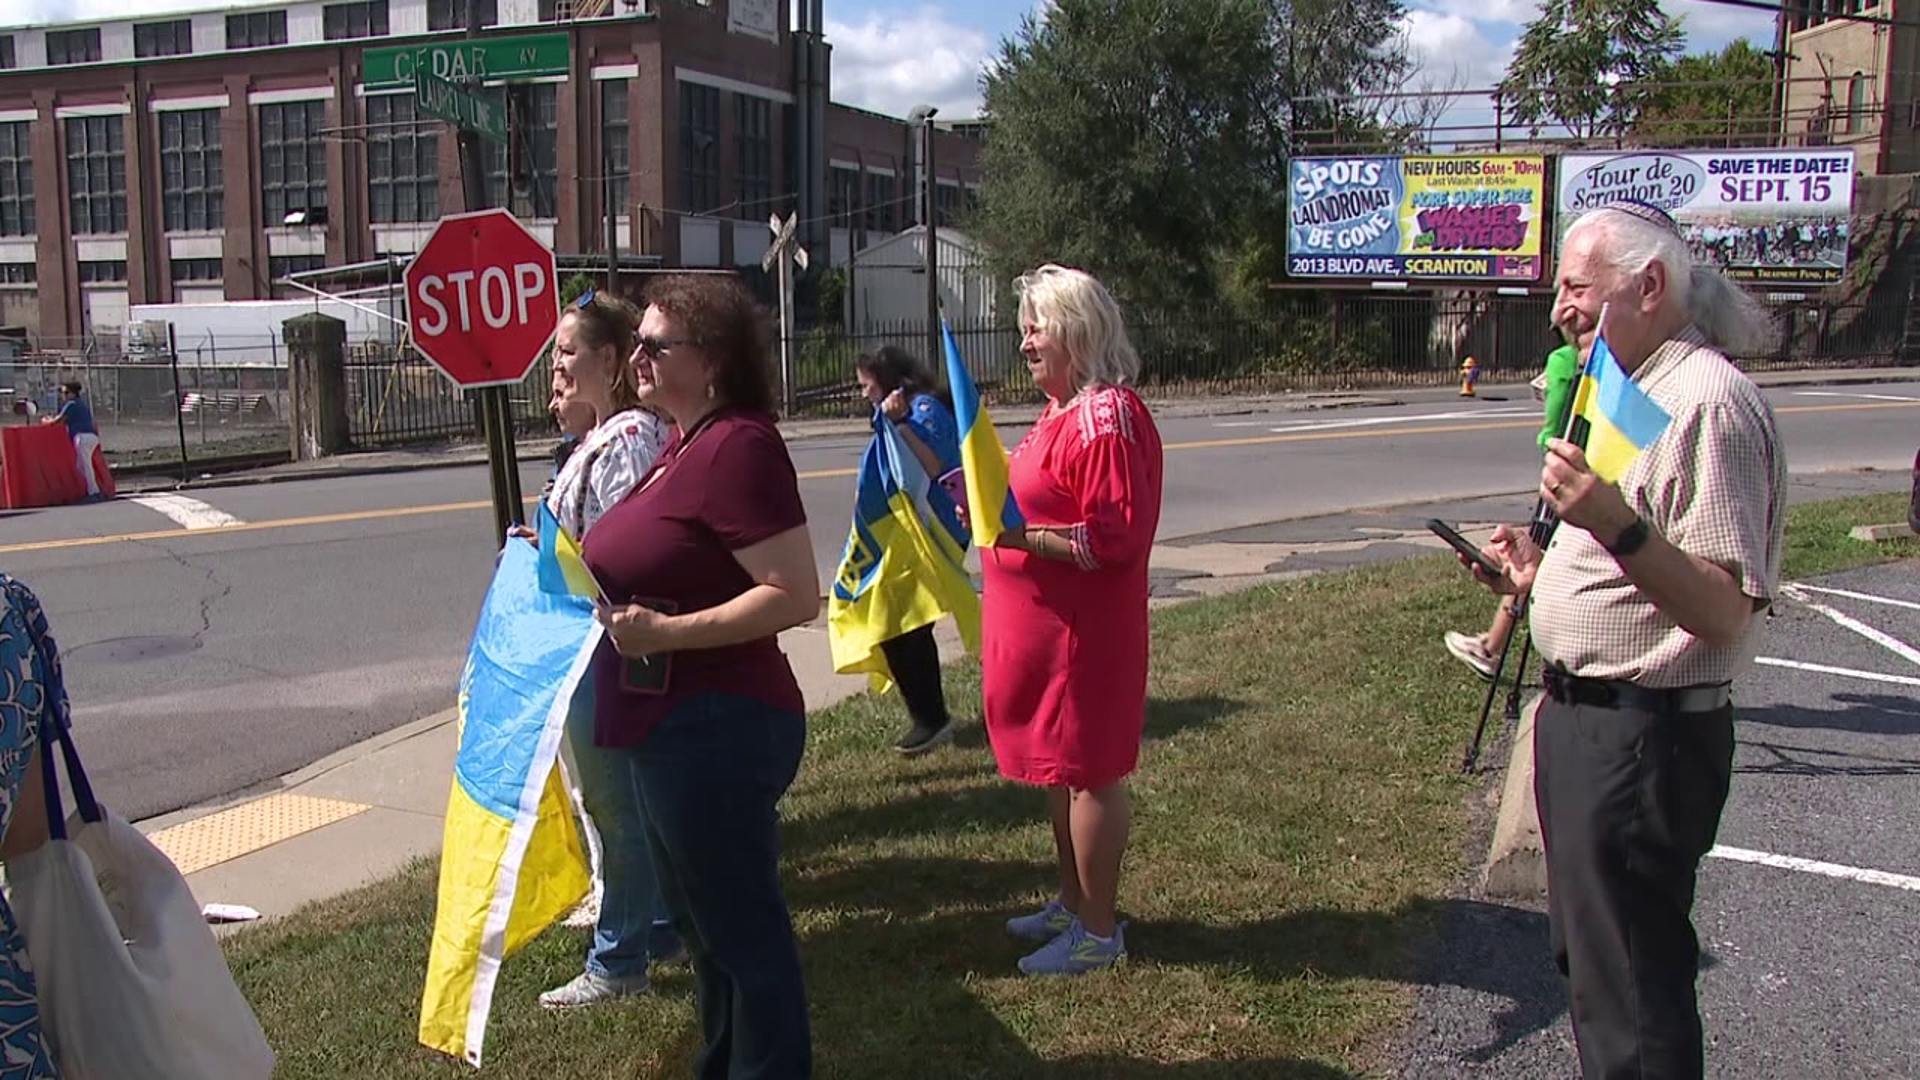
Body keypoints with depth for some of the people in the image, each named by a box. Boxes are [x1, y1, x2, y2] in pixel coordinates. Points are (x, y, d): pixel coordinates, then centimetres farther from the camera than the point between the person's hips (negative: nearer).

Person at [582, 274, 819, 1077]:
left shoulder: (736, 446, -19)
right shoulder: (684, 445, 13)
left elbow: (796, 596, -25)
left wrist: (667, 633, -28)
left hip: (717, 728, -11)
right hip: (673, 725, 11)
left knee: (742, 931, 4)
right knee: (702, 919, 23)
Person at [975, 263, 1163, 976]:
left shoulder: (1107, 417, -19)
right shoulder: (1064, 411, 15)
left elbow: (1115, 538, -25)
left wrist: (1019, 534, -27)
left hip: (1084, 629, -10)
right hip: (1042, 623, 10)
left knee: (1088, 774, 0)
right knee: (1059, 769, 19)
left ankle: (1099, 932, 13)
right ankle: (1073, 904, 33)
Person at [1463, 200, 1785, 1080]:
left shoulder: (1709, 403, -18)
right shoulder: (1632, 396, 15)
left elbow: (1725, 610, -26)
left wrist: (1618, 527, -38)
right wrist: (1544, 570, 14)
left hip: (1641, 736, -11)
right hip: (1582, 717, 11)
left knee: (1632, 991, -2)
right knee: (1587, 954, 23)